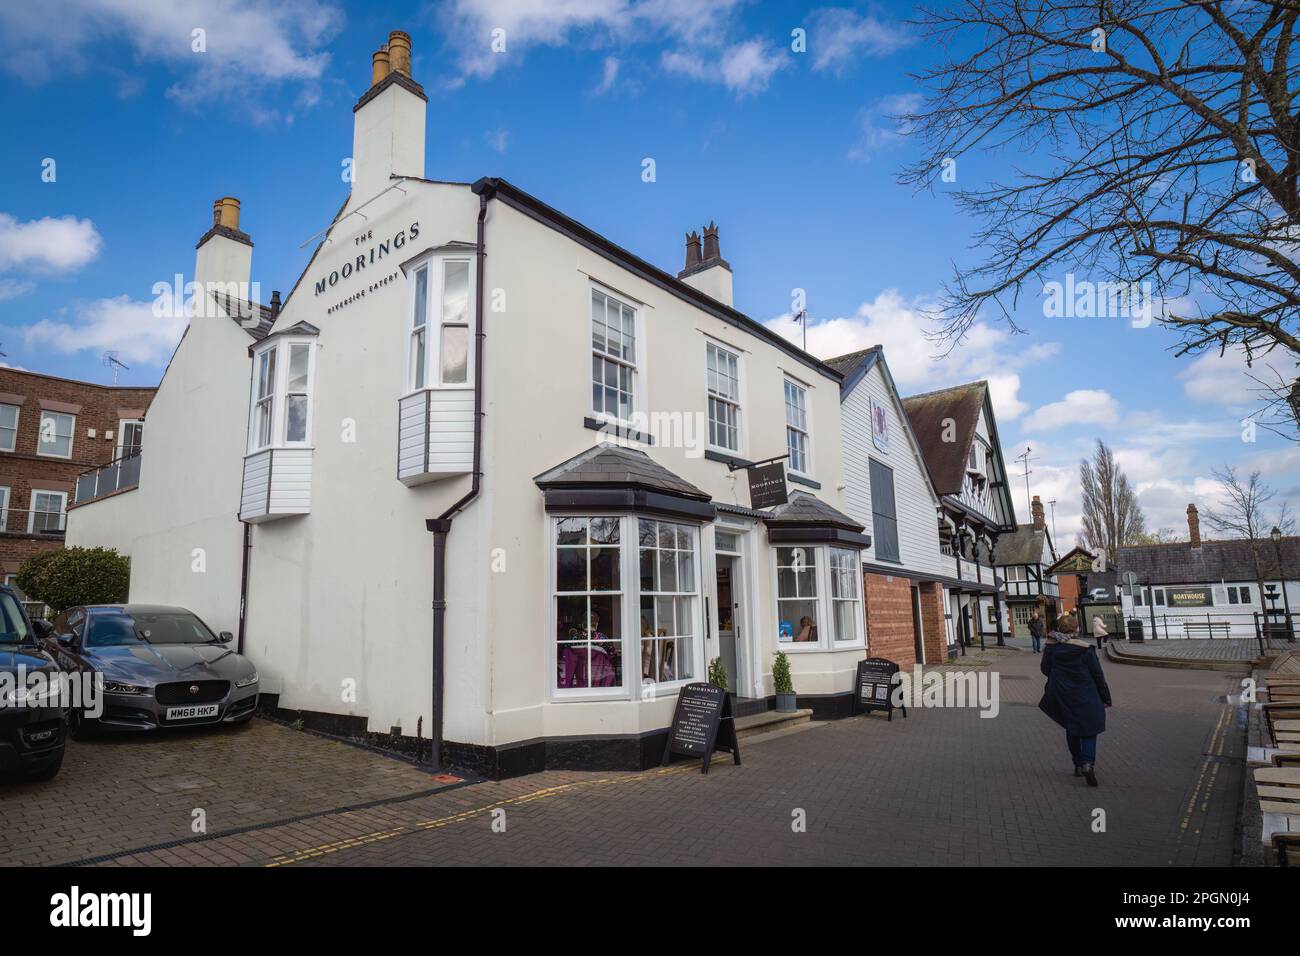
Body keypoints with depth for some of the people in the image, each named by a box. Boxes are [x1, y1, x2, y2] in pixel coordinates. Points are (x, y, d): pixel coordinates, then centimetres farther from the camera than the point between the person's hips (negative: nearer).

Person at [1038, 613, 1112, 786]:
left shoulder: (1051, 648, -7)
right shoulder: (1085, 648, -13)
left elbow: (1045, 669, 4)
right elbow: (1097, 675, -6)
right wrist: (1105, 698, 3)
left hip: (1062, 697, 3)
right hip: (1085, 697, -3)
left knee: (1071, 730, 18)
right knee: (1088, 730, 5)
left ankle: (1078, 764, 23)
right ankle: (1088, 763, -15)